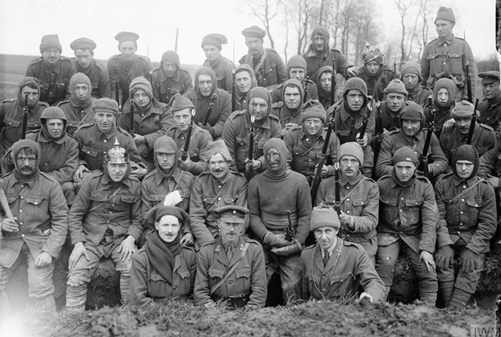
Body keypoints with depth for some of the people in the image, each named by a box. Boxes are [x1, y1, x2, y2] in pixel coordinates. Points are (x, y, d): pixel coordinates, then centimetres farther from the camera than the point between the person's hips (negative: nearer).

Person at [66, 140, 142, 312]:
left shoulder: (135, 185, 3)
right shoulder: (92, 181, -1)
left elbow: (137, 218, 6)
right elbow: (75, 214, 2)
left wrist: (131, 238, -13)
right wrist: (78, 243, -9)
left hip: (121, 239, 0)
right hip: (91, 238, 0)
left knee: (133, 269, -27)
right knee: (76, 277, -19)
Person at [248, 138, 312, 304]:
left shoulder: (299, 181, 3)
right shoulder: (255, 182, 6)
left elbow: (305, 216, 3)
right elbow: (253, 216, 4)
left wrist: (298, 243, -7)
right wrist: (269, 237, -10)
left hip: (291, 245, -1)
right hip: (264, 243, 1)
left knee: (292, 288, -7)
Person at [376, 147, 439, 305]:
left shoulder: (425, 187, -4)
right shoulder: (381, 185, -4)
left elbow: (430, 221, -7)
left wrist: (426, 249, -16)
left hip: (414, 236, 1)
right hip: (388, 234, -1)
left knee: (427, 268, -20)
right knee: (385, 263, -28)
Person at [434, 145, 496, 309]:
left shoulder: (485, 189, 2)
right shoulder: (442, 185, 3)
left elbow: (488, 223, -2)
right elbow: (438, 217, -3)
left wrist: (472, 249, -14)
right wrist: (445, 245, -17)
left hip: (474, 238, 0)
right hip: (447, 235, 0)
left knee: (472, 268, -27)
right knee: (443, 262, -28)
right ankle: (450, 310, -23)